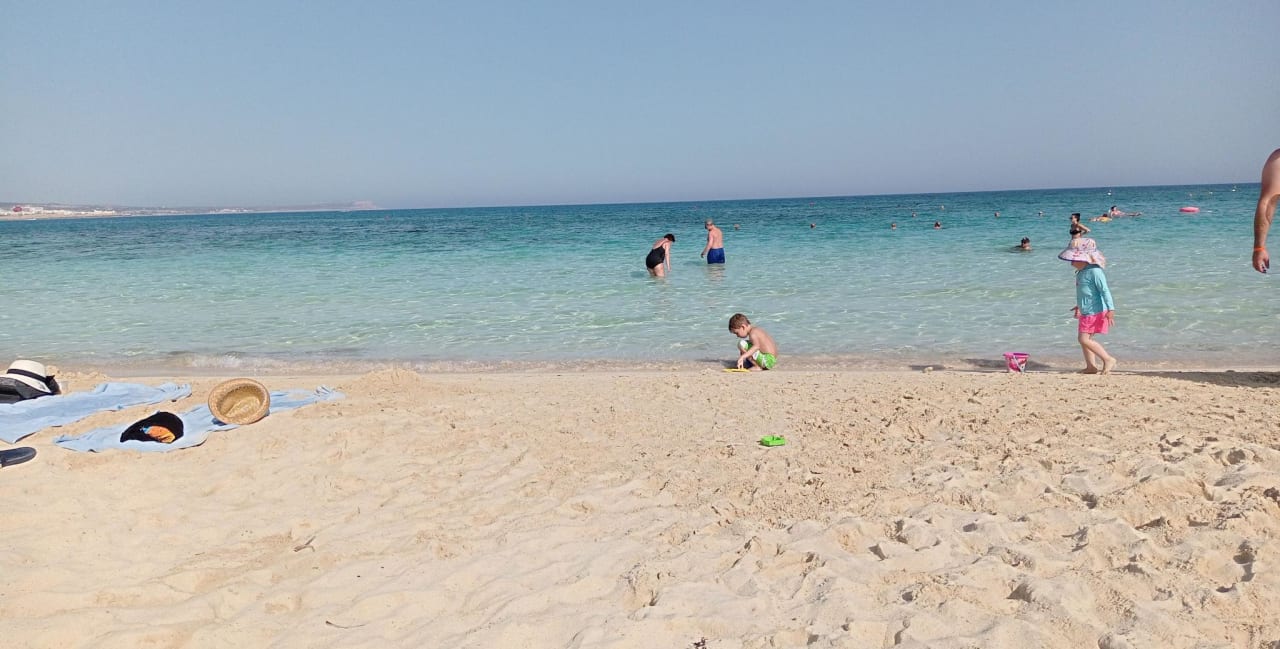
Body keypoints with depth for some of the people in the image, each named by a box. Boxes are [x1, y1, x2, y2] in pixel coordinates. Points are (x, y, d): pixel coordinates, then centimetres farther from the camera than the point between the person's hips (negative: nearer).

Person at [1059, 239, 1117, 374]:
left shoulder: (1095, 271, -18)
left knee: (1084, 339, -13)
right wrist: (1079, 306, 38)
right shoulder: (1081, 272, 11)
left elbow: (1105, 291, -22)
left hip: (1095, 312, -10)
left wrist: (1110, 309, -27)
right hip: (1086, 312, 10)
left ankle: (1109, 359, -4)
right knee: (1083, 339, 12)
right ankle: (1091, 366, 20)